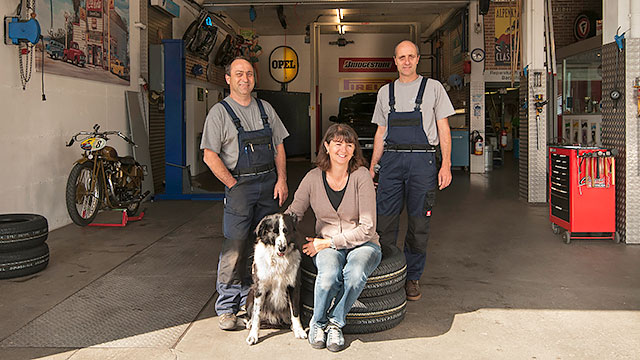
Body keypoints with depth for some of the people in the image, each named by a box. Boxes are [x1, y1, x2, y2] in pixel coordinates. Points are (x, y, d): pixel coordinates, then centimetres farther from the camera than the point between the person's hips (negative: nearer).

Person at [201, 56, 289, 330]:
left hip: (269, 184, 5)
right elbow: (210, 156, -7)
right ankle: (227, 307, 3)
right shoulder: (219, 112, -2)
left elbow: (279, 146, 15)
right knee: (235, 247, -7)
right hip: (239, 185, -5)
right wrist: (234, 185, -12)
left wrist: (281, 180, 3)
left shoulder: (265, 108, 14)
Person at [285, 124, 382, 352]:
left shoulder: (361, 176, -11)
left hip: (362, 244, -1)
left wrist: (327, 242, -15)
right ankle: (317, 323, -3)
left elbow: (367, 228, -13)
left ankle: (335, 323, -8)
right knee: (329, 275, -32)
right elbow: (292, 214, 8)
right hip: (326, 245, 1)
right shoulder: (313, 178, -2)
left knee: (355, 273, -35)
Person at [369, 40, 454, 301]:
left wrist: (446, 165, -5)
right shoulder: (385, 92, 15)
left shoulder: (433, 87, 6)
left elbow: (443, 129, 4)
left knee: (419, 224, 2)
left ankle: (412, 277, 15)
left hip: (422, 160, -2)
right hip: (391, 160, 3)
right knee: (385, 221, -1)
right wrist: (372, 167, 12)